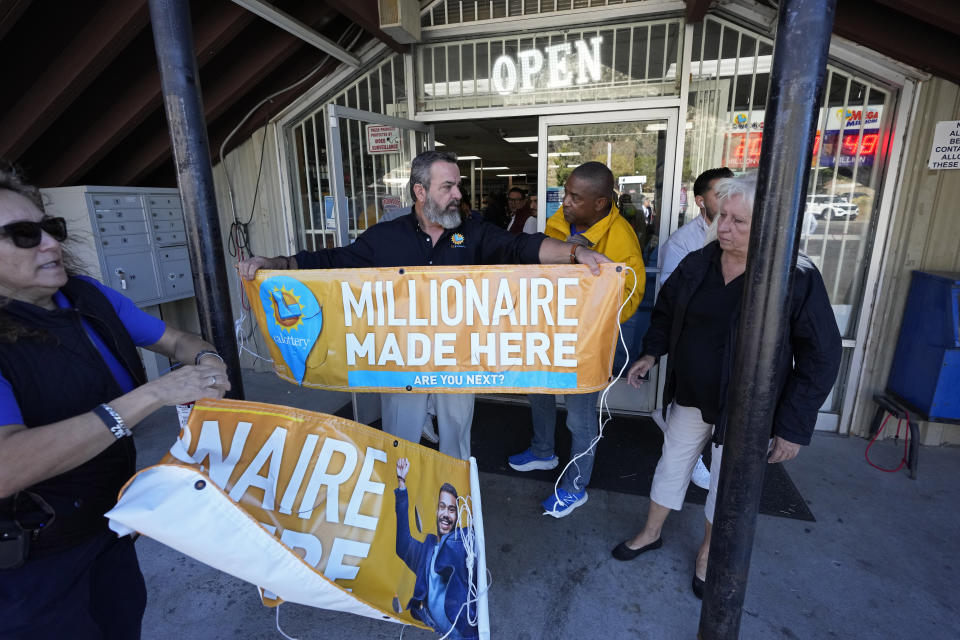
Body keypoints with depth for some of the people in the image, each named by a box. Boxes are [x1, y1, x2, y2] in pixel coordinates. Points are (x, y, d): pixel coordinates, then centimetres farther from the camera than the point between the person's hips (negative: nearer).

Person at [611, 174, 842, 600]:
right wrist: (652, 352, -5)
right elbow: (666, 311, 10)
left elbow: (821, 357, -13)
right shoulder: (697, 264, -5)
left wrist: (794, 426, -14)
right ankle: (651, 533, 41)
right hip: (689, 395, 4)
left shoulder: (798, 278, -17)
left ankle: (707, 553, 42)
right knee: (672, 462, 18)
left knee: (726, 484, 15)